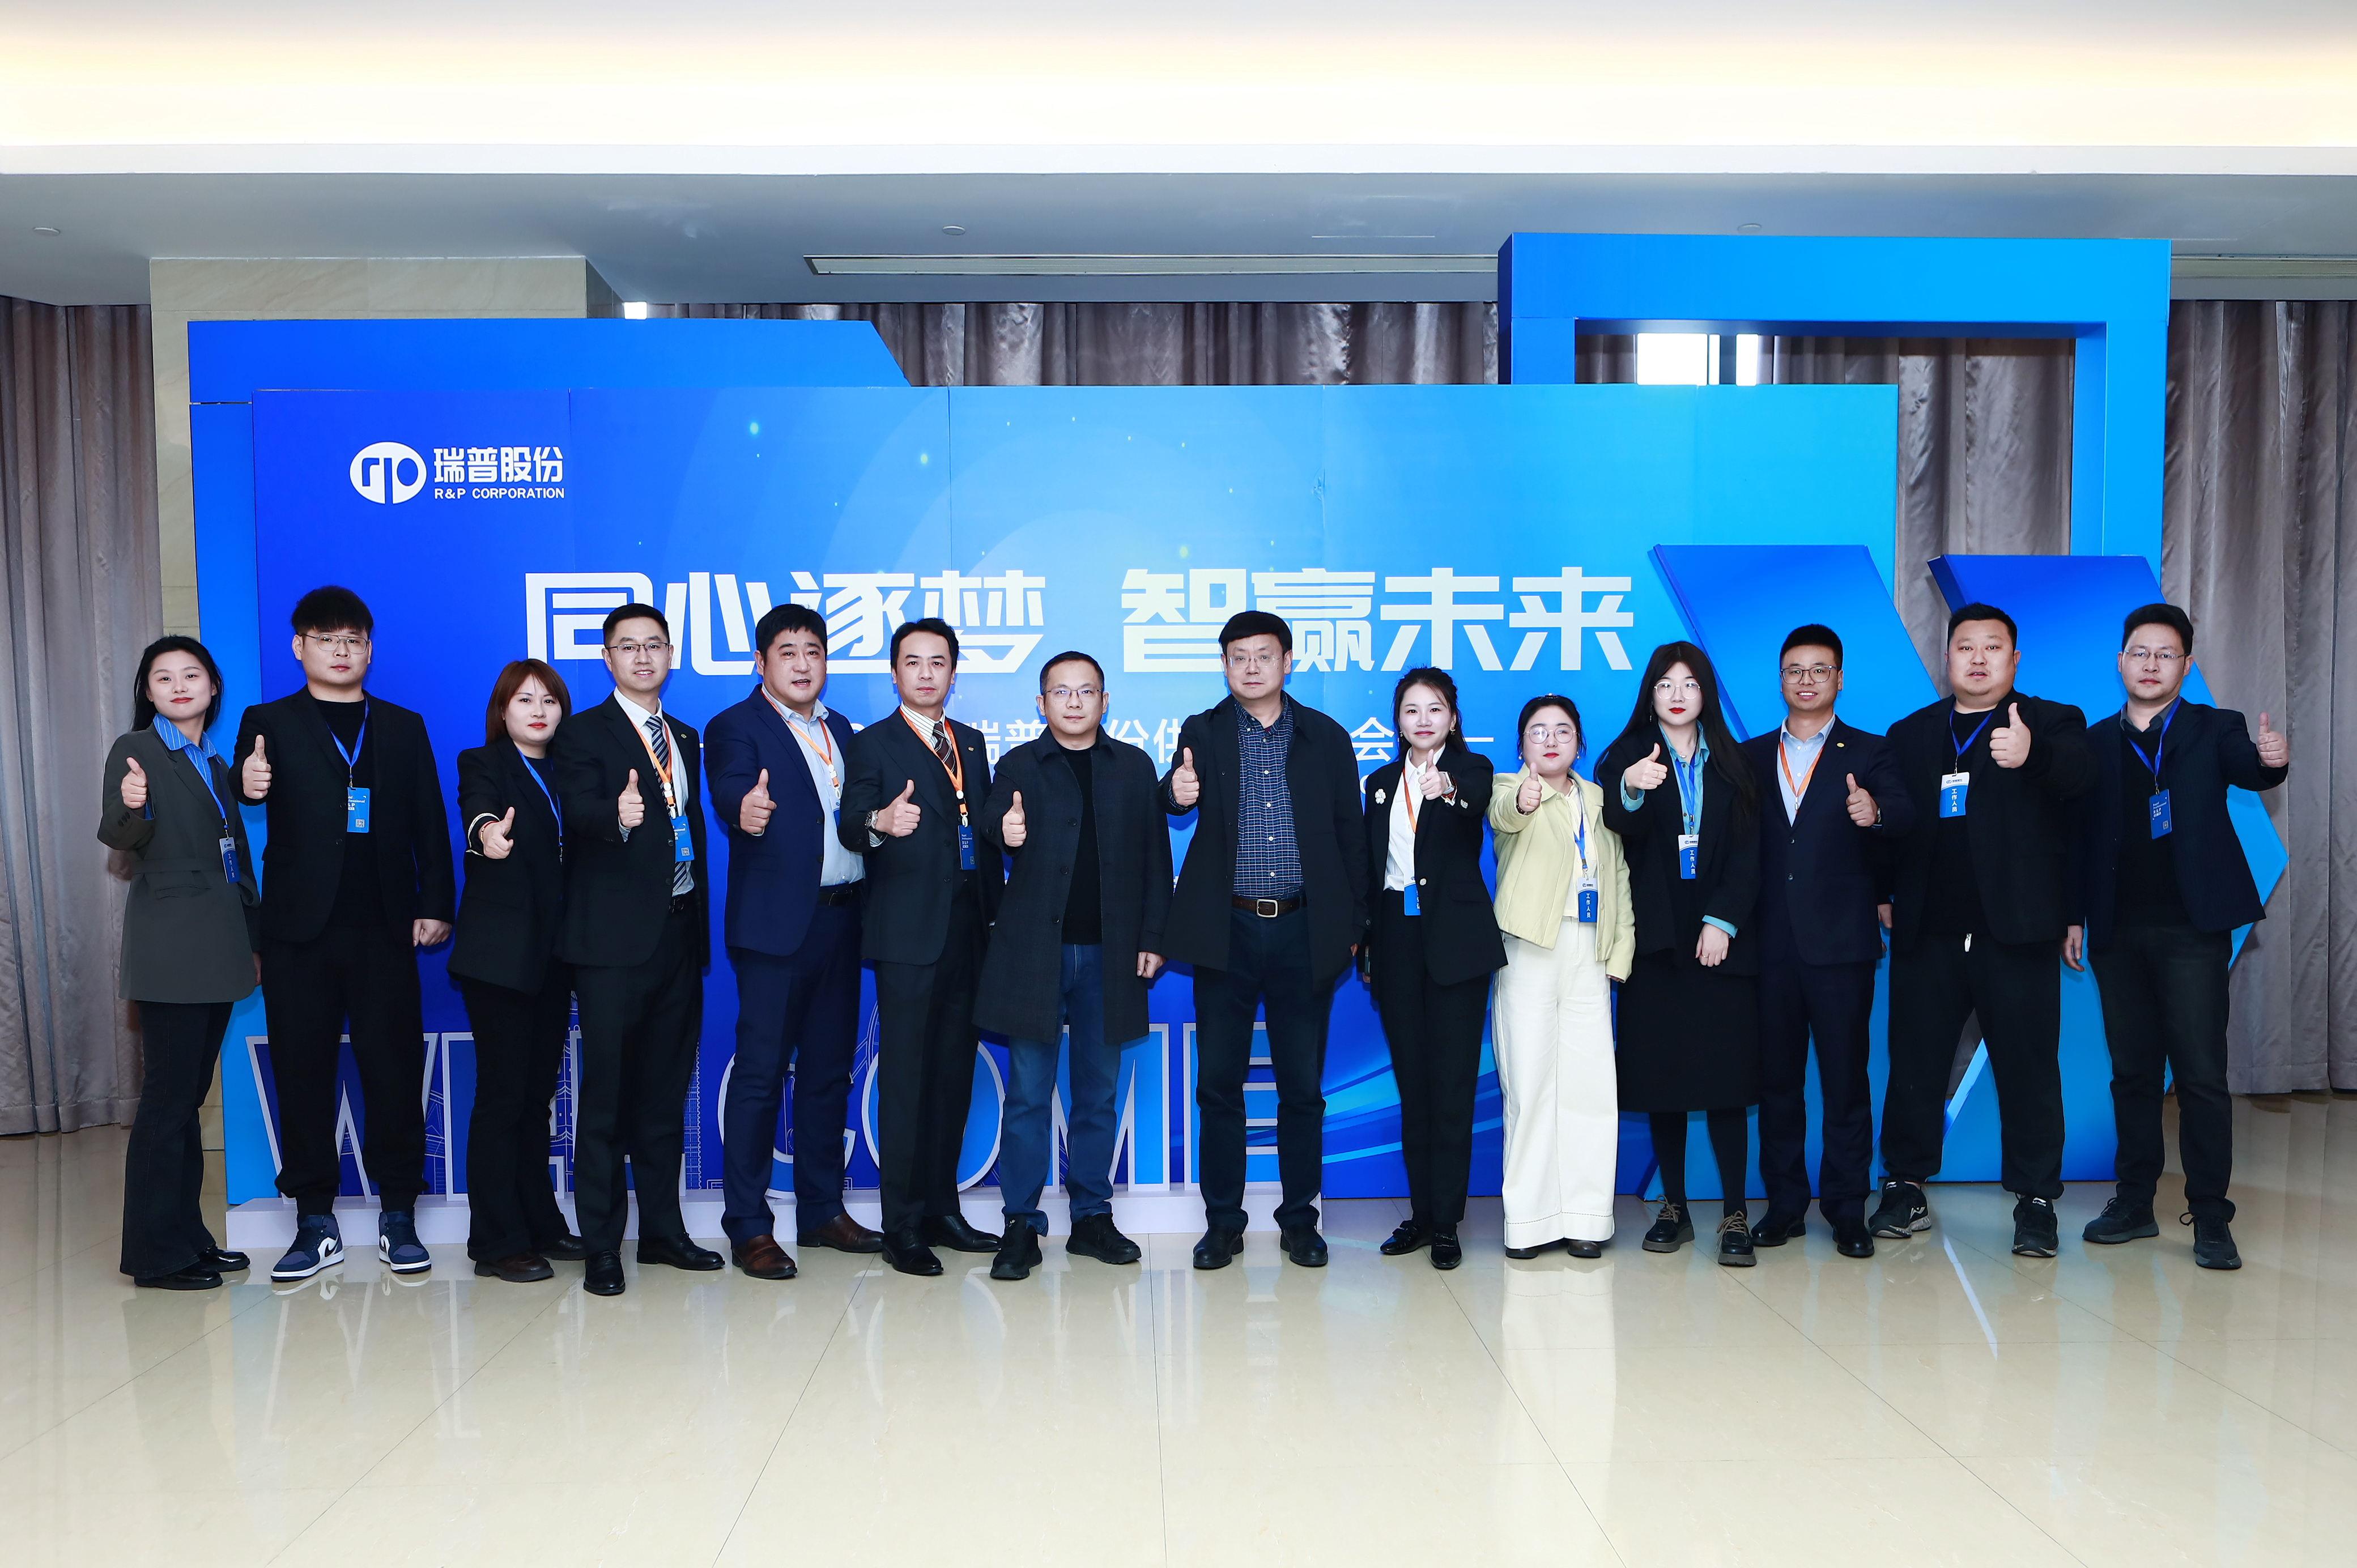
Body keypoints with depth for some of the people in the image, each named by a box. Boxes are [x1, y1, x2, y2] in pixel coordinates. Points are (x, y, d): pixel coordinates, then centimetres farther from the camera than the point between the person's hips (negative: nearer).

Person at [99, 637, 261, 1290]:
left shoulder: (216, 764, 17)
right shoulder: (136, 750, -2)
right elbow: (117, 836, -15)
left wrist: (253, 940, 19)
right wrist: (132, 808, -37)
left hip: (219, 949, 7)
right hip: (171, 947, -7)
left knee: (190, 1095, 12)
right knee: (168, 1097, -5)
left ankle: (189, 1235, 18)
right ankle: (156, 1253, 1)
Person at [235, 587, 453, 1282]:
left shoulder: (404, 727, 14)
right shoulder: (269, 723, 10)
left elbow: (429, 823, 10)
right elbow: (243, 795, -3)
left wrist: (435, 905, 1)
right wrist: (246, 788, -27)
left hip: (383, 929, 1)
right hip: (299, 929, 0)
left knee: (394, 1070, 0)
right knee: (301, 1074, 4)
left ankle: (398, 1216, 10)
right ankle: (316, 1222, 14)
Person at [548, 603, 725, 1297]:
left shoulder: (685, 739, 19)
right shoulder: (582, 733, -1)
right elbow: (579, 813, -18)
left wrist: (700, 916, 13)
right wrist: (617, 816, -41)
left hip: (679, 930, 6)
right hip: (615, 934, -6)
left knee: (666, 1090, 12)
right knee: (606, 1092, -3)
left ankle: (662, 1228, 21)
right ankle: (601, 1246, 4)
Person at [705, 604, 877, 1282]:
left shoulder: (841, 730, 18)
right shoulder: (736, 727, -3)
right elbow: (729, 788, -24)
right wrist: (745, 808, -44)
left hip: (841, 919, 7)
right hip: (777, 922, -6)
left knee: (829, 1068, 13)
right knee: (761, 1072, -3)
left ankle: (822, 1211, 24)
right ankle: (749, 1227, 5)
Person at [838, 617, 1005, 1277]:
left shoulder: (972, 743, 17)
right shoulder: (872, 745, 0)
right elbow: (849, 828, -12)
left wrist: (998, 915, 9)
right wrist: (880, 822, -35)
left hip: (969, 930, 6)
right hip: (909, 932, -5)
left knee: (954, 1073, 10)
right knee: (905, 1077, -4)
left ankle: (942, 1209, 20)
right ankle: (902, 1226, 2)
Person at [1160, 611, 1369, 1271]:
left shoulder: (1327, 738, 7)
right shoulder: (1203, 732, 6)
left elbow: (1350, 835, 7)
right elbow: (1181, 796, -10)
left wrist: (1354, 926, 3)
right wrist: (1177, 793, -35)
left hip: (1304, 933, 0)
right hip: (1227, 932, 0)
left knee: (1303, 1085, 7)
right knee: (1219, 1082, 4)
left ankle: (1299, 1221, 20)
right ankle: (1223, 1222, 17)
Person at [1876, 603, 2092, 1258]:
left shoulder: (2050, 723, 4)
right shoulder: (1910, 734, 14)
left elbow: (2076, 774, -18)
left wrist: (2031, 755, -40)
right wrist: (1883, 893, -6)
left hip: (2016, 930, -2)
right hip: (1927, 933, 3)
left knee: (2028, 1067, 2)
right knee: (1914, 1062, 7)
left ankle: (2036, 1201, 12)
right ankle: (1906, 1188, 19)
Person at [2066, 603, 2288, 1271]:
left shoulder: (2215, 729, 4)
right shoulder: (2095, 741, 9)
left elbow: (2247, 769, -16)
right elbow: (2081, 835, 9)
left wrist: (2272, 760, -38)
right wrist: (2074, 916, 5)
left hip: (2192, 929, -3)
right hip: (2119, 933, 3)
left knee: (2201, 1075, -4)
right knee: (2132, 1072, 10)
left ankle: (2211, 1218, 3)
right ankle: (2135, 1203, 19)